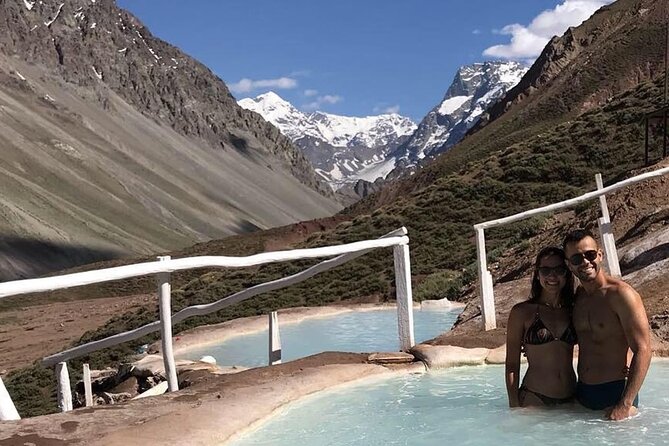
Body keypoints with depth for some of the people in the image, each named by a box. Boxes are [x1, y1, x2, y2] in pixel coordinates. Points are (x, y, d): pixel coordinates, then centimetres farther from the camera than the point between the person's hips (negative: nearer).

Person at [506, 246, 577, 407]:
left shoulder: (574, 311, 8)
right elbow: (512, 364, -2)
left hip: (571, 399, 4)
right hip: (534, 399, -3)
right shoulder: (521, 312, -2)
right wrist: (515, 407, -7)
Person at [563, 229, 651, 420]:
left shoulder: (620, 294, -13)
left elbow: (643, 350, -17)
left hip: (615, 393, -6)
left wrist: (625, 405, -21)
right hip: (581, 393, 6)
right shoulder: (577, 295, 8)